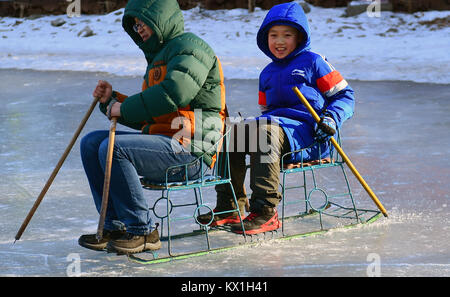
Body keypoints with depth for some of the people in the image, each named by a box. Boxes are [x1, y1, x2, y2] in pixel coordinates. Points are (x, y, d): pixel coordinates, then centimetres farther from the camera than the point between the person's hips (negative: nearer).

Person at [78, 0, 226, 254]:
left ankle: (143, 231, -17)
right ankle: (115, 227, 0)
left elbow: (173, 93, -25)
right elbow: (145, 119, 26)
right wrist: (112, 100, 10)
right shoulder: (158, 57, 26)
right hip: (164, 143, 10)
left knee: (112, 149, -26)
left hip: (188, 152, -10)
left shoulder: (189, 47, -6)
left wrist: (125, 109, -14)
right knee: (91, 143, 4)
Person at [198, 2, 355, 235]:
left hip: (307, 131, -7)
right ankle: (230, 207, -13)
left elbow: (344, 94, 4)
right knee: (233, 132, -15)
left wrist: (331, 118, -15)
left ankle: (266, 212, -41)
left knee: (266, 131, -36)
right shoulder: (267, 74, 24)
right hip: (275, 124, 7)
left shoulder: (313, 62, 5)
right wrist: (252, 125, 9)